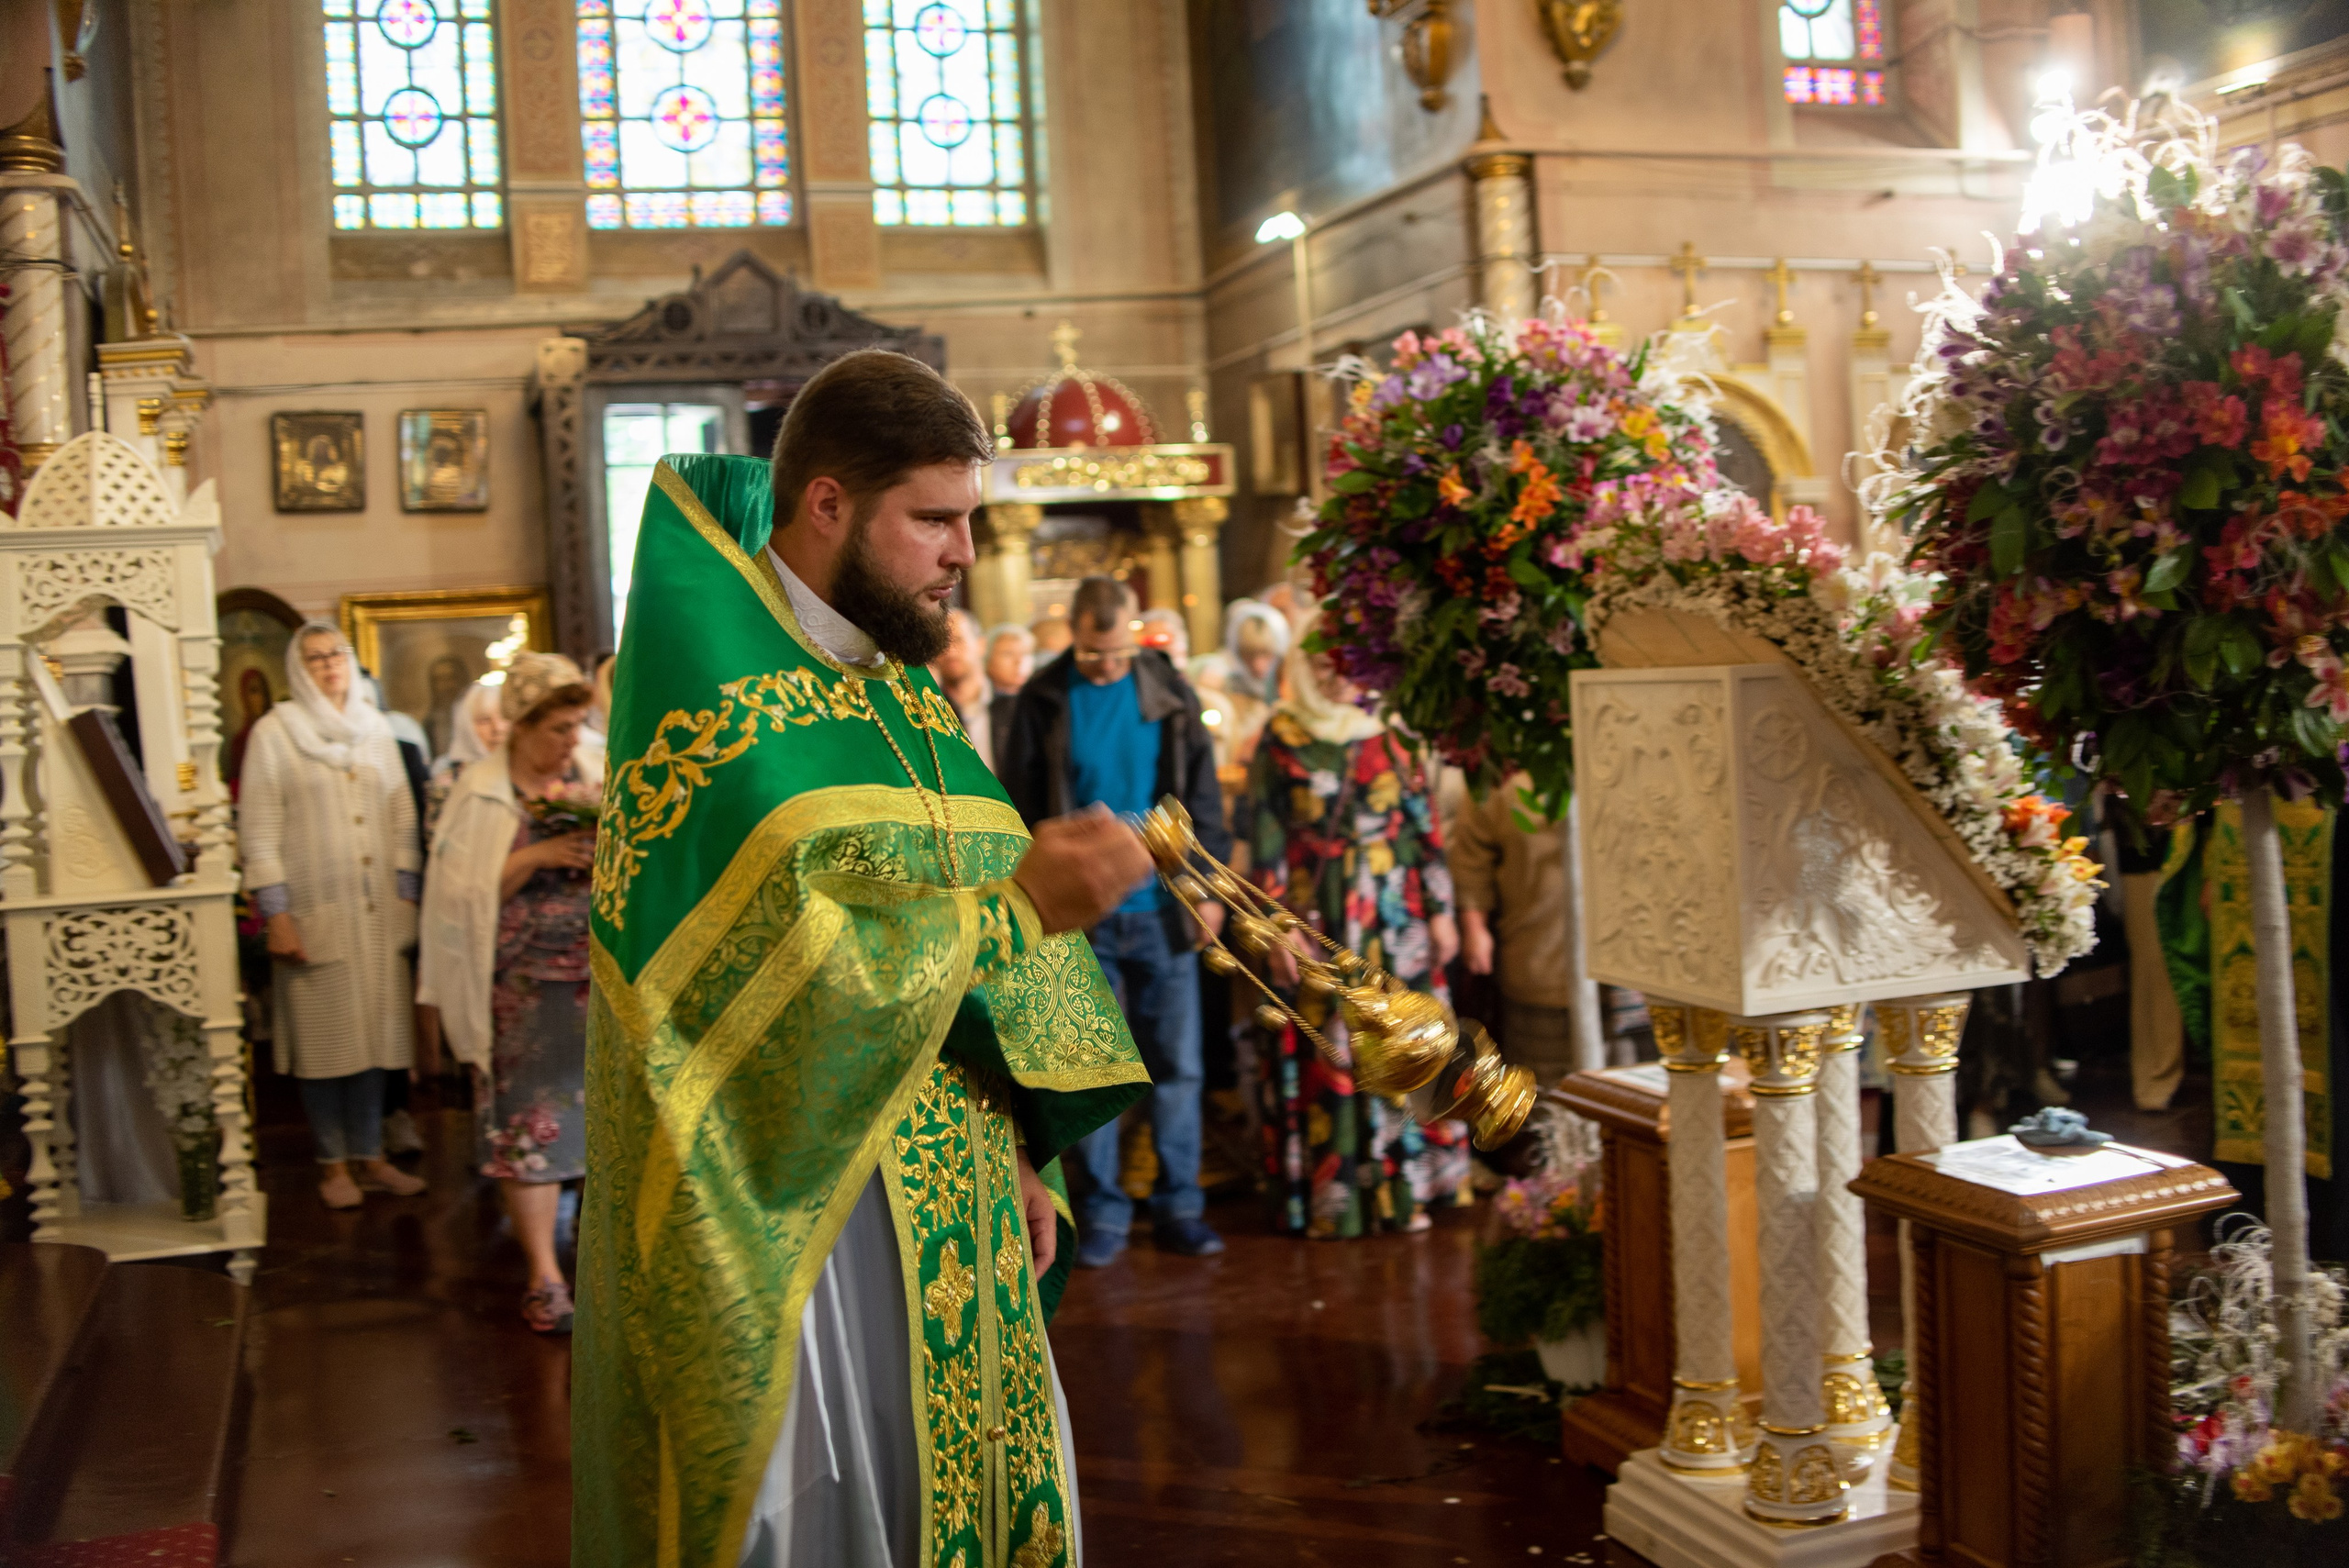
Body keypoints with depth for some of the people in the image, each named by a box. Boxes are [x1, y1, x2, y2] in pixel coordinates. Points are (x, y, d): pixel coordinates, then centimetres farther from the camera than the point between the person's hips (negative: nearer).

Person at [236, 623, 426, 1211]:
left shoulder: (374, 727, 12)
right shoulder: (274, 733, -2)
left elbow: (402, 814, 13)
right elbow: (258, 831, -5)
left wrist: (406, 893, 6)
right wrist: (275, 914, -10)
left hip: (377, 910, 4)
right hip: (315, 909, -4)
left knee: (374, 1030, 6)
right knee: (324, 1037, 1)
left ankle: (371, 1156, 15)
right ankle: (333, 1165, 11)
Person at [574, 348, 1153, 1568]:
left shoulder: (900, 689, 12)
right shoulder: (709, 683, -13)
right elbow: (775, 960, -23)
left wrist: (1011, 1148, 6)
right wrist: (1010, 909, -23)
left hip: (944, 1199, 8)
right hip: (783, 1220, -7)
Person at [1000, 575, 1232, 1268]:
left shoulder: (1168, 692, 2)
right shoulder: (1044, 702, -1)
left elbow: (1202, 794, 6)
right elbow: (1020, 807, 0)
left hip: (1162, 909, 1)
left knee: (1177, 1063, 5)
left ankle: (1178, 1203, 16)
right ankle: (1103, 1209, 16)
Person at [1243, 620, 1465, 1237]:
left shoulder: (1388, 735, 7)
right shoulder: (1280, 740, 0)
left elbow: (1425, 825, 8)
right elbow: (1266, 840, -2)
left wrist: (1440, 909, 3)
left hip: (1396, 919, 2)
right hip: (1320, 921, -2)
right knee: (1325, 1052, 0)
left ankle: (1405, 1186, 12)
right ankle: (1328, 1198, 8)